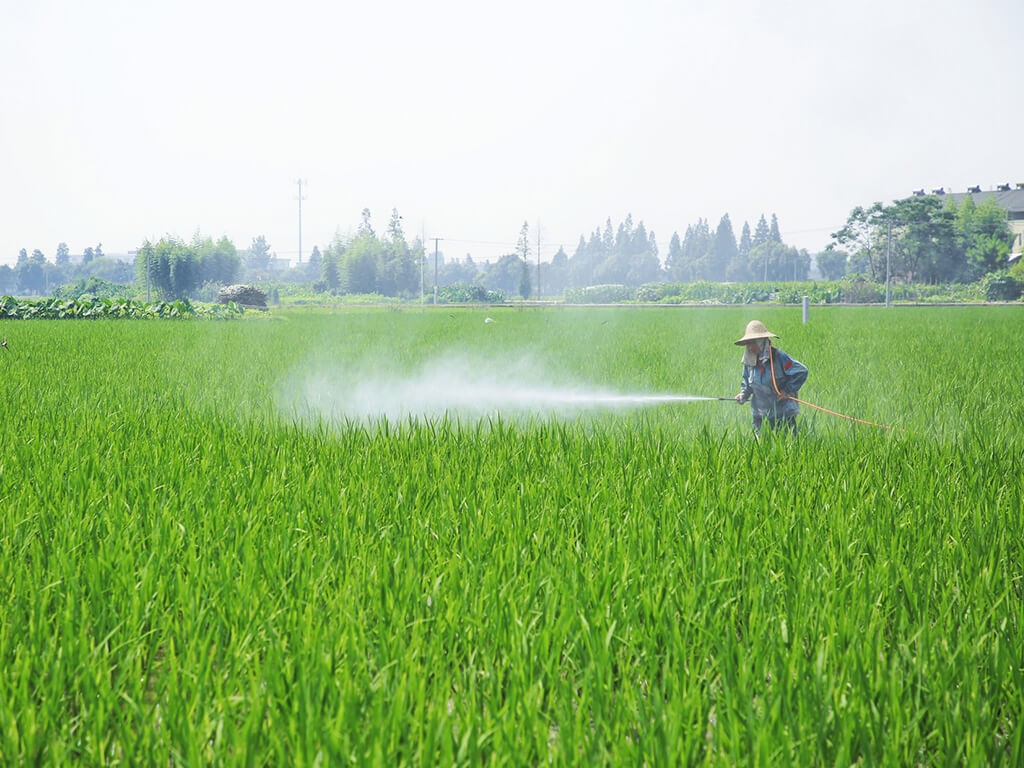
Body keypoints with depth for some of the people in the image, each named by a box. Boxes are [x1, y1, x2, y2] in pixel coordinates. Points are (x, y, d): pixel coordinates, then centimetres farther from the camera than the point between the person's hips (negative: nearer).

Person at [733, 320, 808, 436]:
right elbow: (747, 382, 20)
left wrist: (787, 391, -12)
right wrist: (744, 394, 0)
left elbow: (802, 371, -11)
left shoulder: (778, 357, -13)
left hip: (783, 414, -5)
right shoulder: (749, 361, 4)